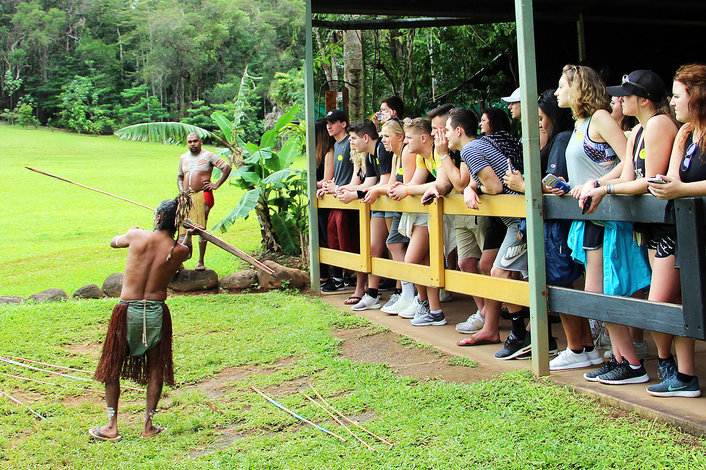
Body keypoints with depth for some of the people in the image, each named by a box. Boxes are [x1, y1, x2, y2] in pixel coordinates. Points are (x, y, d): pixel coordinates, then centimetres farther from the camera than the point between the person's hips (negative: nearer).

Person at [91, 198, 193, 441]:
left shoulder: (137, 236, -7)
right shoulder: (179, 251, -6)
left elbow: (113, 242, 14)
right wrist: (188, 234, 36)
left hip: (128, 311, -1)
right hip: (157, 312, 1)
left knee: (112, 368, 13)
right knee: (155, 369, 15)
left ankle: (111, 426, 16)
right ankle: (148, 425, 17)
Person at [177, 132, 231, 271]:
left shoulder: (208, 156, 1)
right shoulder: (183, 158, 17)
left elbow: (227, 168, 0)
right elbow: (179, 177, 29)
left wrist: (216, 185, -5)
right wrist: (181, 190, 11)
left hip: (203, 196, -5)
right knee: (183, 228, -1)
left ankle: (201, 262, 2)